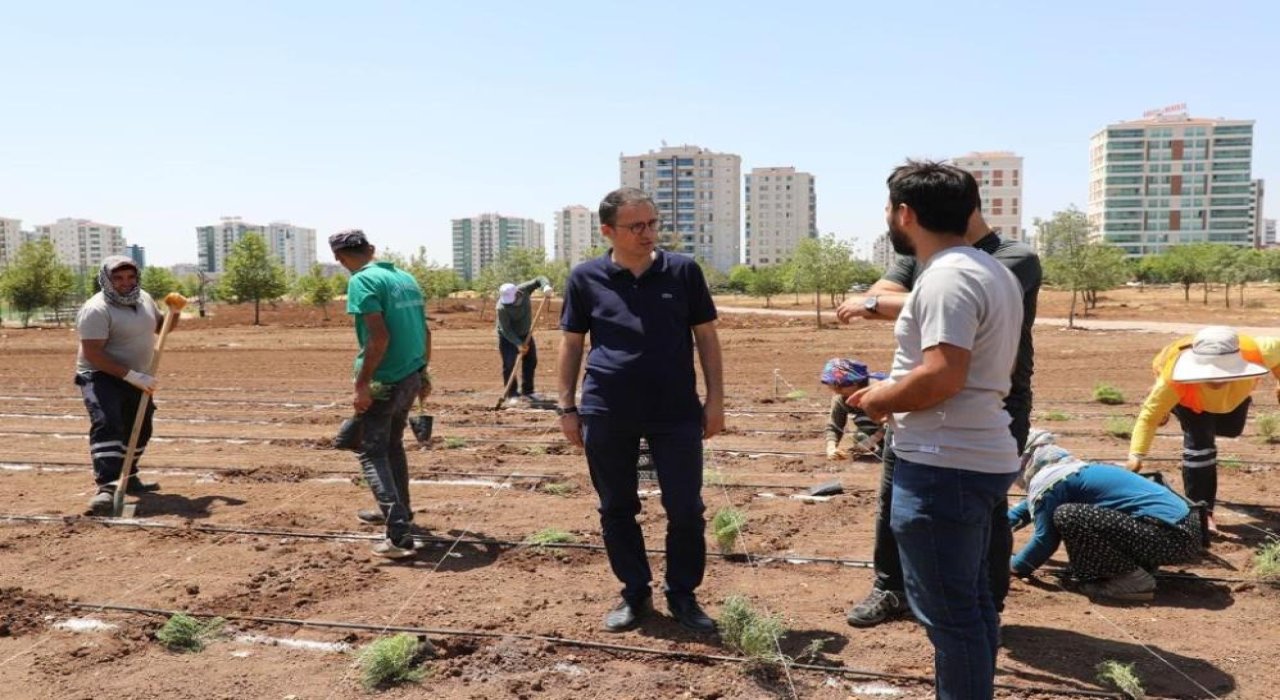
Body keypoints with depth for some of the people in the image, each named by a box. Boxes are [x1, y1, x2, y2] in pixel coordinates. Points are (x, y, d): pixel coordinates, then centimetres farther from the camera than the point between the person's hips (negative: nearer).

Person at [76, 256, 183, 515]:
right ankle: (106, 488, -35)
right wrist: (132, 376, -32)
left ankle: (128, 478, 37)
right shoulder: (97, 310, -20)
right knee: (106, 425, -27)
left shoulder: (143, 298, 4)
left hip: (135, 379, 8)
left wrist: (174, 312, -1)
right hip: (102, 377, -8)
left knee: (140, 430, 18)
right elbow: (92, 354, -27)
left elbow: (160, 327, 21)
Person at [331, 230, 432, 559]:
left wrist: (362, 385, -18)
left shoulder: (362, 281, -13)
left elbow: (380, 338, -22)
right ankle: (397, 510, 39)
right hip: (412, 377, 8)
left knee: (371, 453, -1)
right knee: (392, 444, 25)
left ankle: (400, 535, -9)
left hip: (384, 381, -8)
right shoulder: (405, 276, 11)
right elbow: (425, 330, 14)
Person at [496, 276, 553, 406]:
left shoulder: (524, 290, -20)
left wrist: (546, 285, -32)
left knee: (531, 361, 10)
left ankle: (527, 391, 21)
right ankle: (511, 394, -4)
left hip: (525, 334, 6)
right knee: (509, 364, -12)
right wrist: (518, 344, -34)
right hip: (508, 337, -6)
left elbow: (538, 279, -10)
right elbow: (506, 329, -29)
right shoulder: (502, 308, -32)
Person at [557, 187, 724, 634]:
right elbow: (571, 344, 6)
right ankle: (635, 594, 28)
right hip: (606, 413, 0)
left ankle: (682, 596, 23)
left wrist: (715, 399, 2)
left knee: (686, 510, 4)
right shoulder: (585, 278, 0)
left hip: (677, 412, 0)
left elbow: (706, 337, 5)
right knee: (617, 510, 10)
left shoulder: (684, 271, 1)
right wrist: (567, 407, 3)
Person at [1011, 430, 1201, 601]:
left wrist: (1013, 565, 9)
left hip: (1169, 536, -10)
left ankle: (1134, 580, -8)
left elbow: (1046, 540, -6)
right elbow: (1030, 506, 38)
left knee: (1067, 516, -18)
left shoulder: (1048, 481, -8)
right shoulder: (1071, 470, 22)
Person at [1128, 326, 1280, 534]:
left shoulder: (1255, 353, -43)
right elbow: (1149, 415, -41)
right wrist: (1137, 454, -52)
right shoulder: (1174, 379, -48)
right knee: (1199, 440, -20)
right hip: (1188, 396, -4)